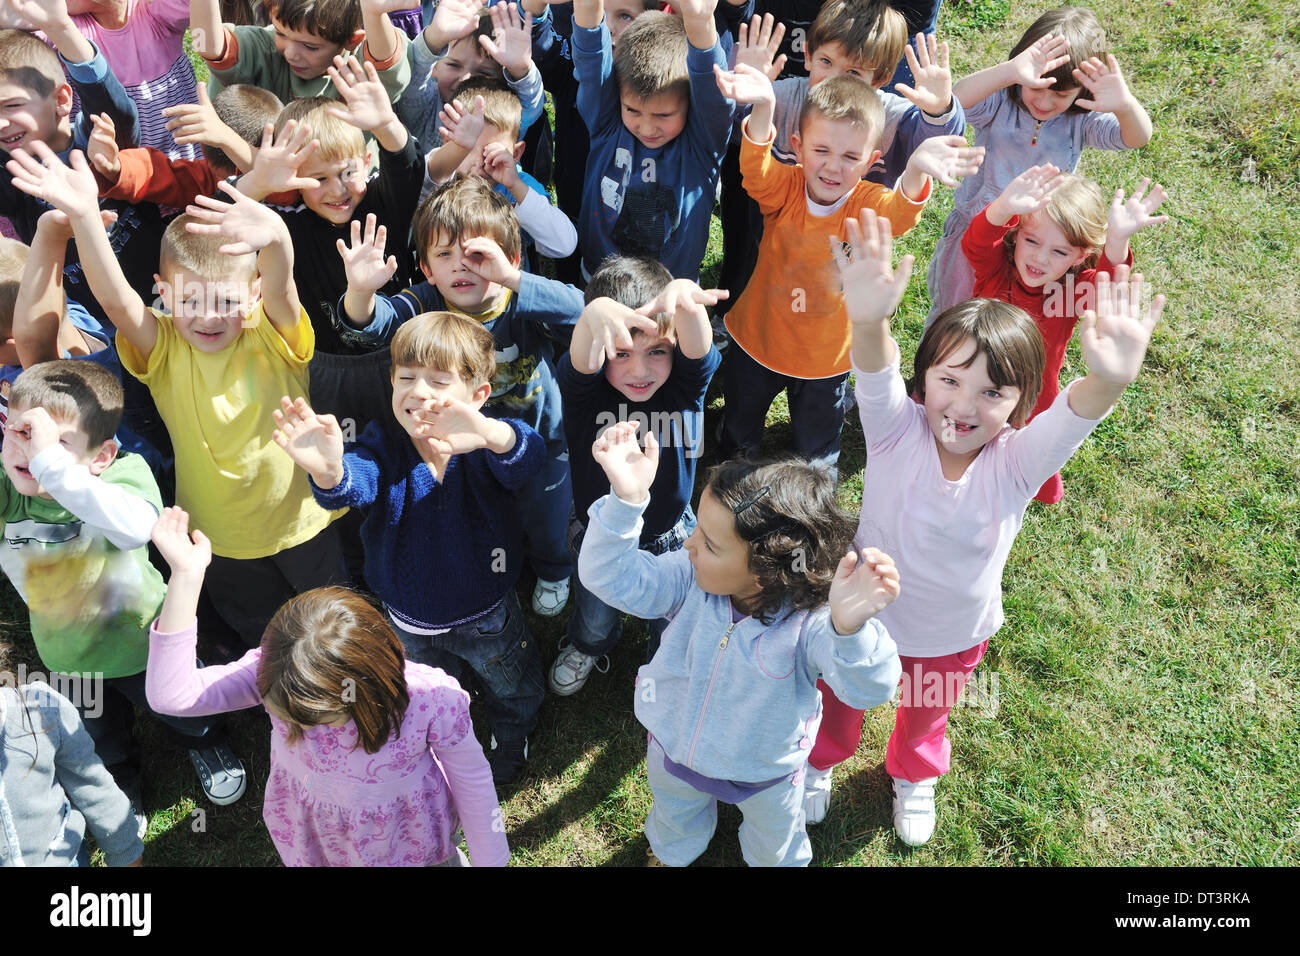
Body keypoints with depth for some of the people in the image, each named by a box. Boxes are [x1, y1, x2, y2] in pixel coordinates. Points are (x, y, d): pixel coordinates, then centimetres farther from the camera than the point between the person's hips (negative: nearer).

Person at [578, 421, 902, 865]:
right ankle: (673, 854, 73)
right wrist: (626, 499, -50)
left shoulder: (808, 624, -40)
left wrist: (851, 628, -74)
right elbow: (610, 577, -32)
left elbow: (868, 689, -51)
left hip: (766, 775, -2)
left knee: (775, 843, 33)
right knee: (674, 814, 38)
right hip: (675, 748, 3)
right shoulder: (688, 581, -28)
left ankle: (780, 861, 70)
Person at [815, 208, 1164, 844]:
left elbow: (1073, 417, -46)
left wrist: (1110, 380, -70)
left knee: (927, 711, 31)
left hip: (955, 635, 2)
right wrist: (869, 322, -72)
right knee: (839, 698, 26)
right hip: (866, 615, -1)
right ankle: (822, 759, 61)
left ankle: (914, 775, 65)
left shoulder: (1016, 462, -26)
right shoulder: (898, 433, -27)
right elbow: (876, 380, -48)